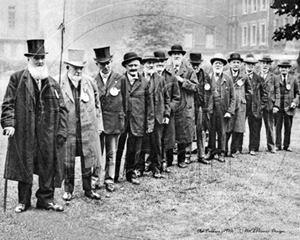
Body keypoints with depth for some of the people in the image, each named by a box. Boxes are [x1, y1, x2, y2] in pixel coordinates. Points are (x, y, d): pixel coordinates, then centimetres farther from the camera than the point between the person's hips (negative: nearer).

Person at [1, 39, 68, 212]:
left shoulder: (53, 83, 11)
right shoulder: (17, 79, 3)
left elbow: (62, 108, 10)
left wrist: (62, 131, 0)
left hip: (48, 133, 3)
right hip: (23, 132, -2)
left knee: (48, 167, 5)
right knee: (24, 167, 5)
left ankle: (46, 199, 17)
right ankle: (24, 201, 17)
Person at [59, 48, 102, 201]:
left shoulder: (90, 82, 3)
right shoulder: (60, 83, -6)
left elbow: (96, 105, 11)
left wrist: (99, 125, 9)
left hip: (88, 128, 2)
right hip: (68, 128, -2)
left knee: (88, 160, 9)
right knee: (67, 162, 7)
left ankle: (88, 189, 23)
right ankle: (68, 190, 22)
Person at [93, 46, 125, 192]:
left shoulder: (119, 79, 2)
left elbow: (124, 100, 6)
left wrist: (122, 119, 3)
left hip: (114, 120, -1)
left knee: (111, 153, 4)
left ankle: (109, 180, 11)